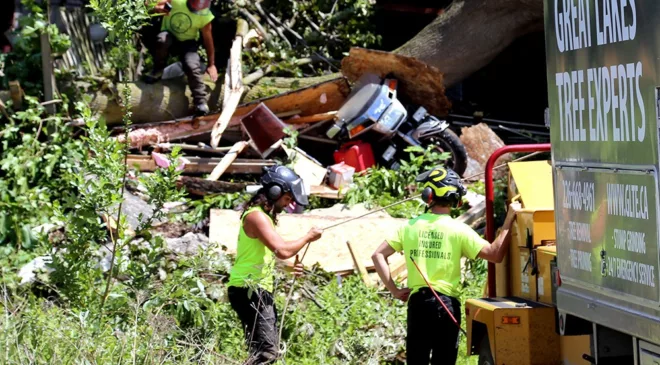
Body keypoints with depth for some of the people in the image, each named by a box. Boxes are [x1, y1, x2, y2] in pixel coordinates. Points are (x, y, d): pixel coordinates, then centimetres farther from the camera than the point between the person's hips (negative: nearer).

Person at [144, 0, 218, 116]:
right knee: (162, 40, -37)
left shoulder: (205, 16, -19)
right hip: (169, 35, 0)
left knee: (193, 66, -26)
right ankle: (158, 70, -13)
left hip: (187, 42, 0)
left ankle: (200, 101, -14)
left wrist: (211, 65, -5)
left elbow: (208, 40, -8)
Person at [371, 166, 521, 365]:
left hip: (417, 302, 2)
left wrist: (394, 290, 4)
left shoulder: (411, 226, 3)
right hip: (446, 303, -2)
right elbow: (495, 254, -8)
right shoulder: (458, 230, -5)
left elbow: (378, 256, 2)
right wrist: (509, 219, -2)